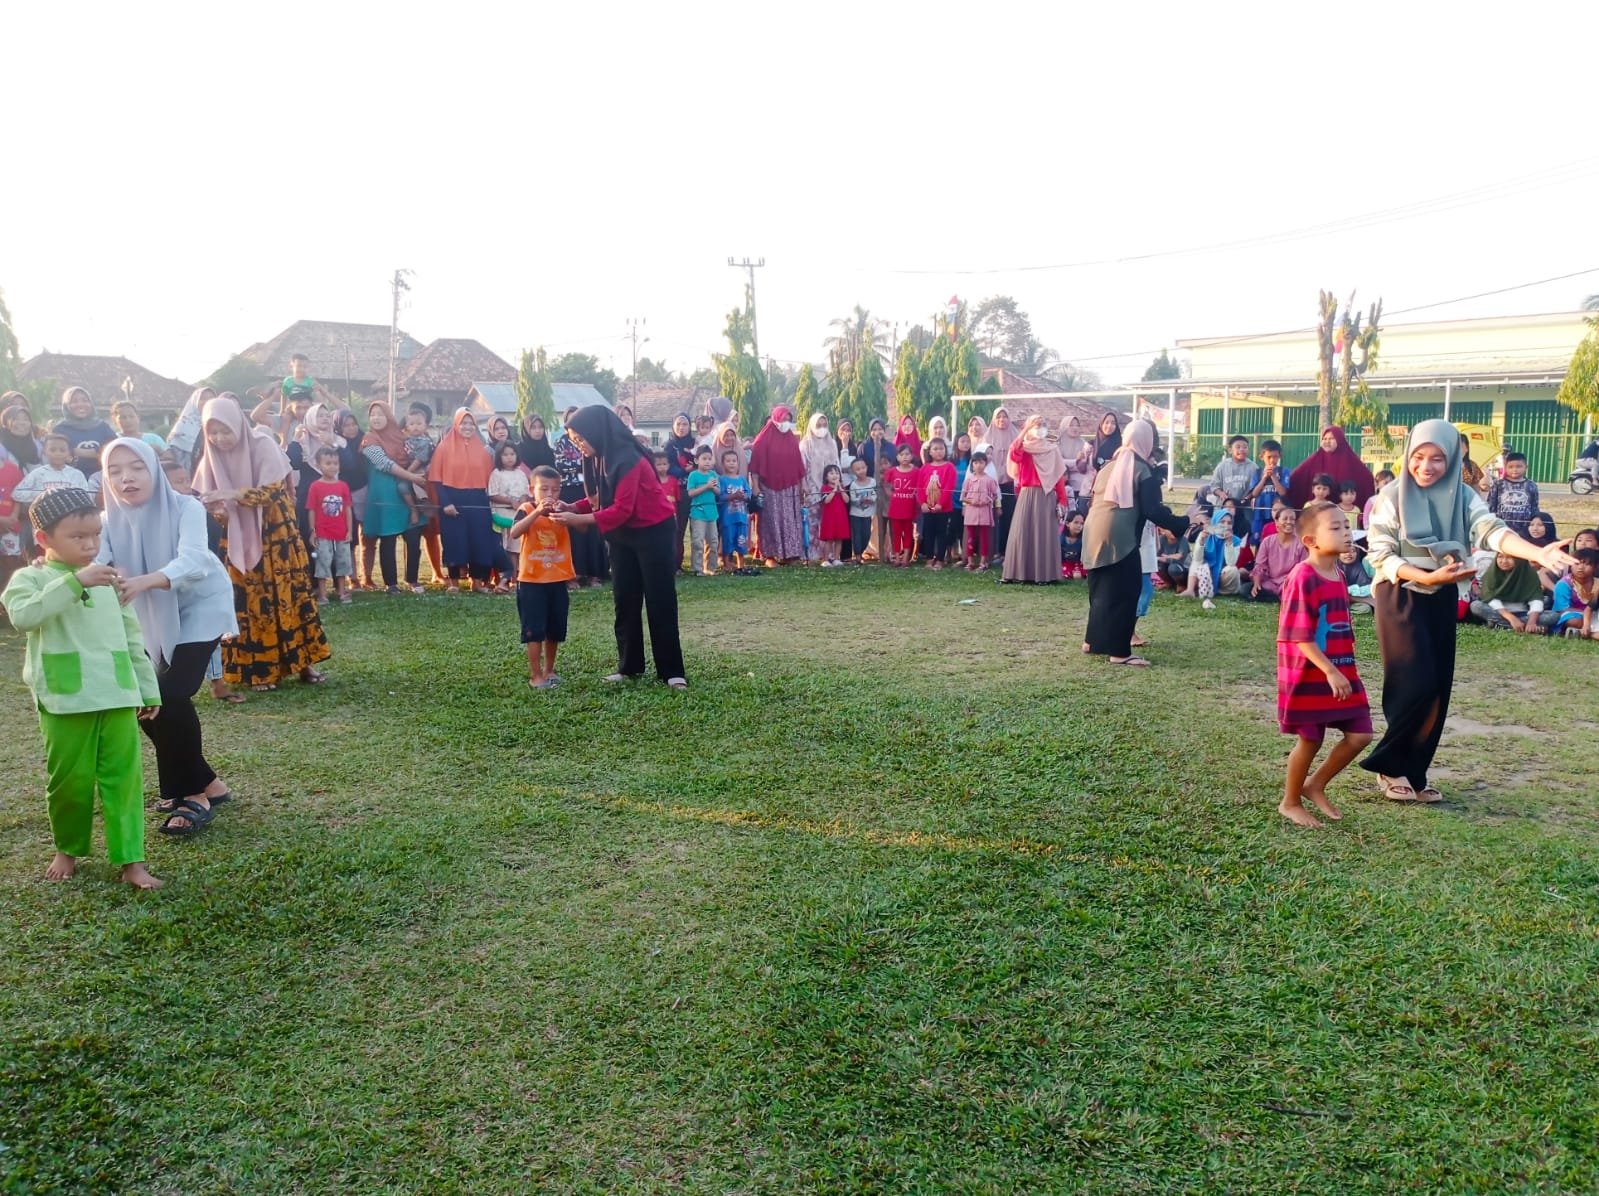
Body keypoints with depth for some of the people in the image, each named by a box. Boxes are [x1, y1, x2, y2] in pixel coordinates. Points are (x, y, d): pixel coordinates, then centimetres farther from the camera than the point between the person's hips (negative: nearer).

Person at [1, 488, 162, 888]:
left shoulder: (108, 580, 13)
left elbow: (131, 637, 18)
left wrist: (148, 688, 18)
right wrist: (74, 581, -28)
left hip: (117, 697, 3)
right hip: (65, 701, -3)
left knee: (124, 776, 1)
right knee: (70, 778, 7)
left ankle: (130, 859, 5)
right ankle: (68, 850, 29)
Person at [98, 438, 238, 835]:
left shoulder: (185, 508, -21)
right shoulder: (111, 521, -7)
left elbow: (193, 560, -36)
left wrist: (143, 581, -54)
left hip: (200, 608, -6)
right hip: (153, 616, 6)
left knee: (171, 696, -18)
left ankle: (193, 792, -1)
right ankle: (206, 784, 19)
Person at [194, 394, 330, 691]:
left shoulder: (262, 446, -13)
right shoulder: (212, 457, -2)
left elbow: (271, 490, -20)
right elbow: (203, 498, 4)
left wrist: (232, 495, -31)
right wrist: (215, 508, -19)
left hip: (276, 537, -3)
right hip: (240, 540, 3)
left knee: (288, 596, 2)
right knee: (252, 603, 3)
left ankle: (302, 661, 11)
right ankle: (261, 668, 10)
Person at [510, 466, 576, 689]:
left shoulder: (561, 509, 3)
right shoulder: (527, 509, -7)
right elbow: (514, 532, -27)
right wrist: (538, 511, -35)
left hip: (558, 579, 4)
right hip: (531, 580, -4)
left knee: (555, 629, 13)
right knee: (534, 629, -2)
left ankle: (549, 670, 29)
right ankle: (535, 676, 4)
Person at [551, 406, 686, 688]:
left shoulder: (628, 460, -25)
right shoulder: (602, 458, 2)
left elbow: (621, 510, -28)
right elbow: (604, 499, 7)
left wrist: (578, 519, -29)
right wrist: (573, 507, -7)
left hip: (653, 532, -8)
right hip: (623, 532, 9)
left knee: (659, 601, -6)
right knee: (625, 599, 7)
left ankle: (671, 671, -1)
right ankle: (629, 666, 15)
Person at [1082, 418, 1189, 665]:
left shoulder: (1111, 465, 17)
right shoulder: (1144, 470, -4)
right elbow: (1153, 511, -9)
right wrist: (1182, 523, 1)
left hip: (1094, 531, 7)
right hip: (1119, 535, -7)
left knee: (1101, 588, 18)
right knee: (1124, 591, -2)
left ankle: (1093, 640, 24)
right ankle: (1119, 651, -4)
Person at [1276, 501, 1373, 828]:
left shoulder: (1339, 576, 9)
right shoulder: (1302, 578, -19)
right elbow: (1300, 636, -21)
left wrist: (1345, 669, 16)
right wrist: (1330, 671, -23)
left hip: (1342, 673, 8)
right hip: (1310, 675, -8)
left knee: (1360, 735, 7)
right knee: (1310, 740, 3)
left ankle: (1315, 785, 25)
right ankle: (1290, 802, 23)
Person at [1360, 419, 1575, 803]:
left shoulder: (1462, 496, 1)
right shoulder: (1392, 495, -8)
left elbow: (1492, 530, -17)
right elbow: (1380, 554, -12)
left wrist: (1537, 553, -35)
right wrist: (1428, 576, -25)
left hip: (1441, 600, 4)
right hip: (1399, 596, -4)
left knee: (1438, 687, 4)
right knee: (1413, 683, -11)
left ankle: (1415, 770, 14)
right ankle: (1390, 765, 4)